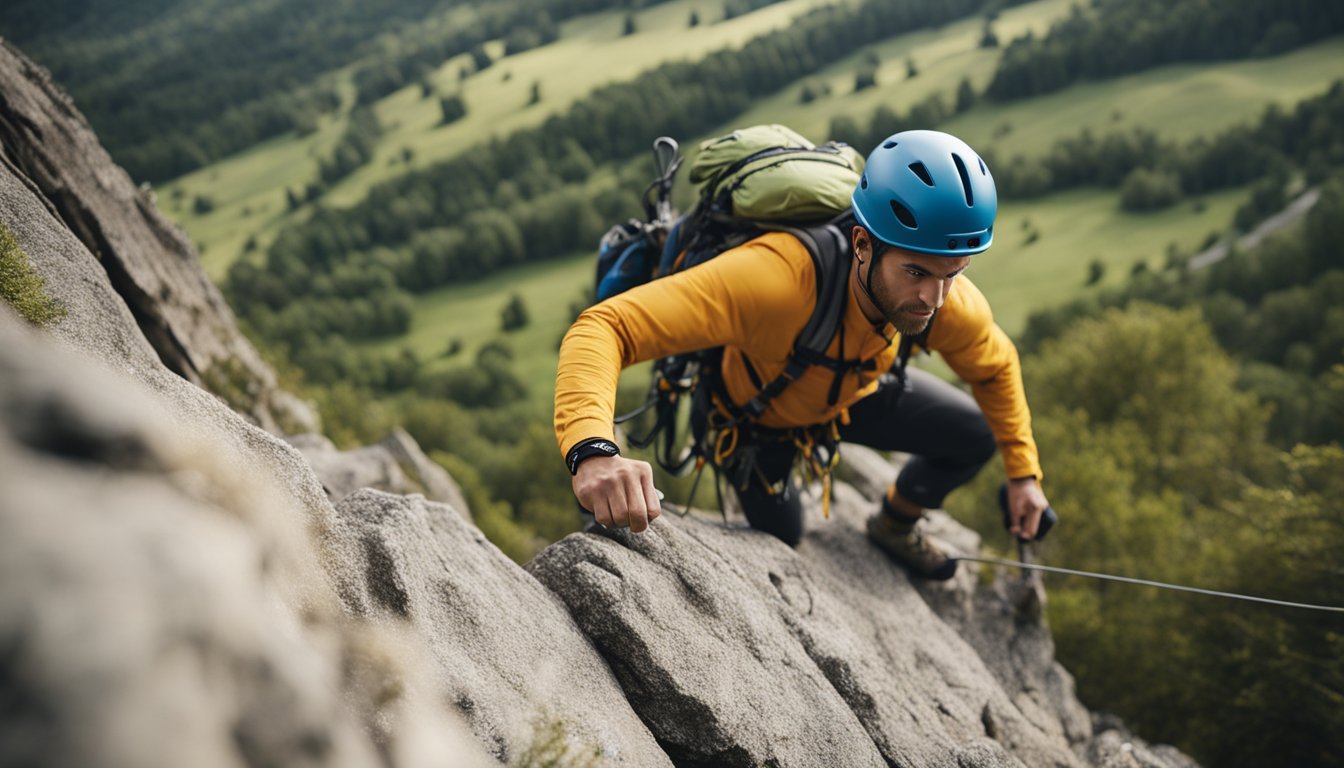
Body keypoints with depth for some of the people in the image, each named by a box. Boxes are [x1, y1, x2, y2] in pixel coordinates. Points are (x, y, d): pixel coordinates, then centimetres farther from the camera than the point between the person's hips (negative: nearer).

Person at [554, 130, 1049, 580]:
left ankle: (895, 525, 32)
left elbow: (996, 367, -5)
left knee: (976, 435, 2)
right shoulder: (776, 278, -51)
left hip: (853, 392, 4)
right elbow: (605, 327, -57)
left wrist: (1023, 471, 3)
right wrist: (592, 451, -74)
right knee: (780, 535, 9)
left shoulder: (953, 306, -32)